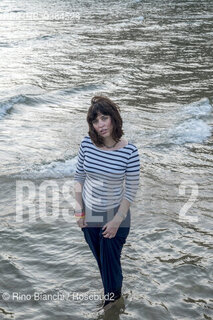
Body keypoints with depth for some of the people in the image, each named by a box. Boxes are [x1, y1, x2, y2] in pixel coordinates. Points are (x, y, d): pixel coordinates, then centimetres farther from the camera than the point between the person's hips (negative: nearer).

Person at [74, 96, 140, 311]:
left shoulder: (129, 151, -20)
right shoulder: (87, 143, -12)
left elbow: (131, 189, -13)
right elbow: (79, 176, 0)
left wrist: (117, 221, -14)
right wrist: (79, 209, -1)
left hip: (115, 215, -3)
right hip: (89, 214, 3)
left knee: (110, 261, 11)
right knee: (99, 259, 21)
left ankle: (113, 295, 41)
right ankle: (109, 290, 49)